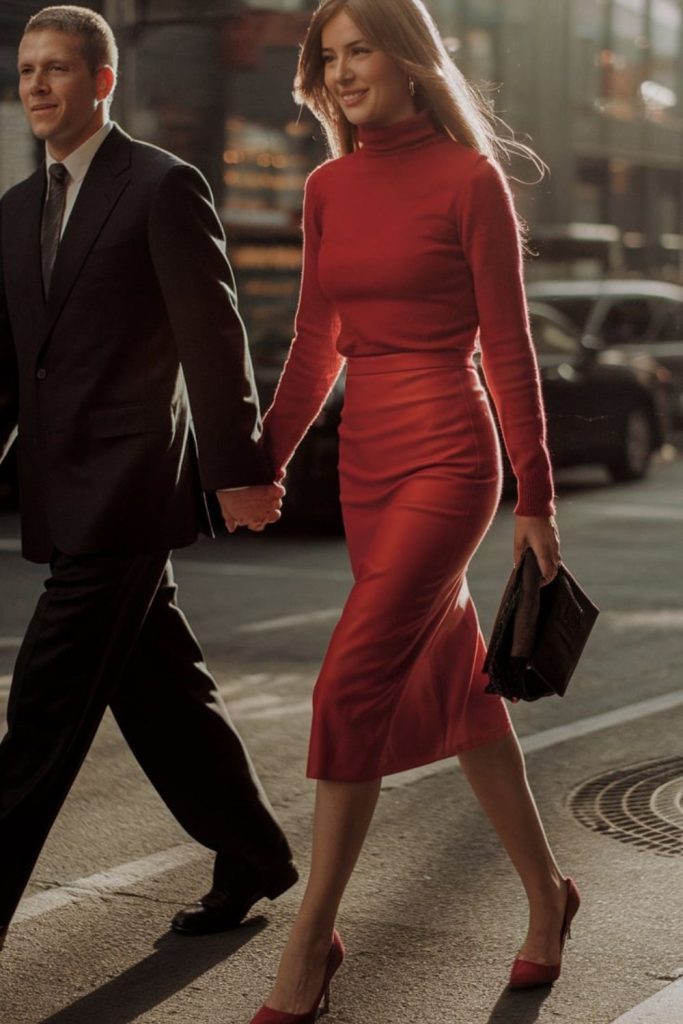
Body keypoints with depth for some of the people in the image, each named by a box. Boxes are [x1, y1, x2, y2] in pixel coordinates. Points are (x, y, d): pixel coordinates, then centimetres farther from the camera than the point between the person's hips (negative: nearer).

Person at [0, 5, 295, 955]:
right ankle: (255, 858, 30)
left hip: (126, 491, -7)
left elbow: (211, 335, -10)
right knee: (160, 692, 15)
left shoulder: (165, 187, -6)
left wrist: (237, 468, -14)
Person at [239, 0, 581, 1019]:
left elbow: (508, 350, -6)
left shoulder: (469, 180, -7)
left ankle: (311, 941, -2)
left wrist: (535, 499, -6)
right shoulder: (328, 190, 10)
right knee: (453, 687, 13)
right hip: (366, 460, 7)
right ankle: (545, 892, 29)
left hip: (448, 456, -7)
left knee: (354, 687, -13)